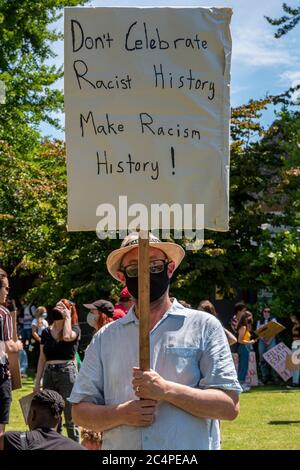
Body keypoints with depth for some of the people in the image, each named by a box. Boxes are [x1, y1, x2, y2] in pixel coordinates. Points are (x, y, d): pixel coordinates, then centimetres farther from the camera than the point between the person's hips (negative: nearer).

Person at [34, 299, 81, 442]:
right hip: (49, 374, 4)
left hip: (67, 372, -4)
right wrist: (37, 382, 8)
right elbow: (42, 359, 13)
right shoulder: (46, 332, 12)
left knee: (70, 418, -2)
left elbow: (67, 337, -22)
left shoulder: (74, 329, 3)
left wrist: (68, 317, -7)